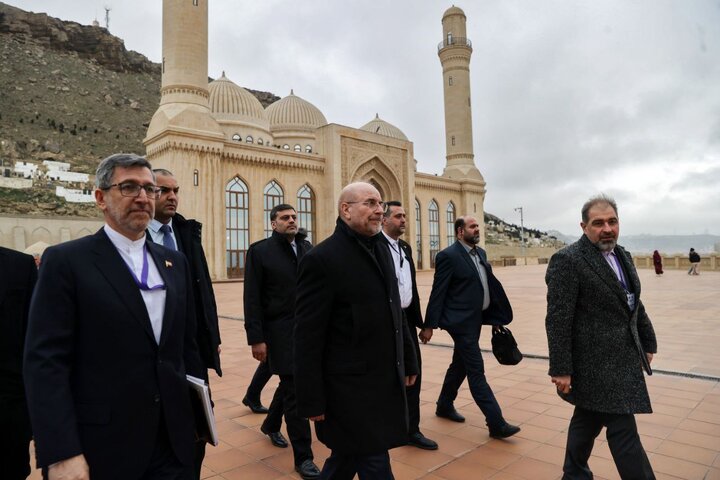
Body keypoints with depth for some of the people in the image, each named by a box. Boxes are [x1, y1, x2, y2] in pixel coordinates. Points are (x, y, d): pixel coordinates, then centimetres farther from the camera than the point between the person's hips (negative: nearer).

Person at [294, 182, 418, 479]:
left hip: (385, 381, 7)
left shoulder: (382, 251, 9)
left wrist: (408, 362, 16)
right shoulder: (322, 258, -16)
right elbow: (308, 336, -17)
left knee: (348, 455, 21)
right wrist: (312, 400, -16)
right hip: (350, 386, -7)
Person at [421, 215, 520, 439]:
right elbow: (437, 293, -14)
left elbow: (489, 284, 15)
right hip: (461, 321, -9)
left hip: (476, 320, 9)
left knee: (460, 365, 20)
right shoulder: (448, 256, -14)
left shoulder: (480, 253, 11)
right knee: (476, 372, -3)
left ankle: (444, 406, 37)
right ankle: (496, 423, 3)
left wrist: (495, 315, 13)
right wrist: (429, 325, -14)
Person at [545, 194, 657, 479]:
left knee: (588, 420, 20)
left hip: (621, 359, 9)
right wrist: (561, 369, -19)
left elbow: (635, 305, 20)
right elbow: (558, 320, -19)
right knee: (623, 430, -1)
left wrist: (648, 343, 18)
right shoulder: (568, 260, -17)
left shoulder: (622, 257, 11)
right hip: (597, 363, -8)